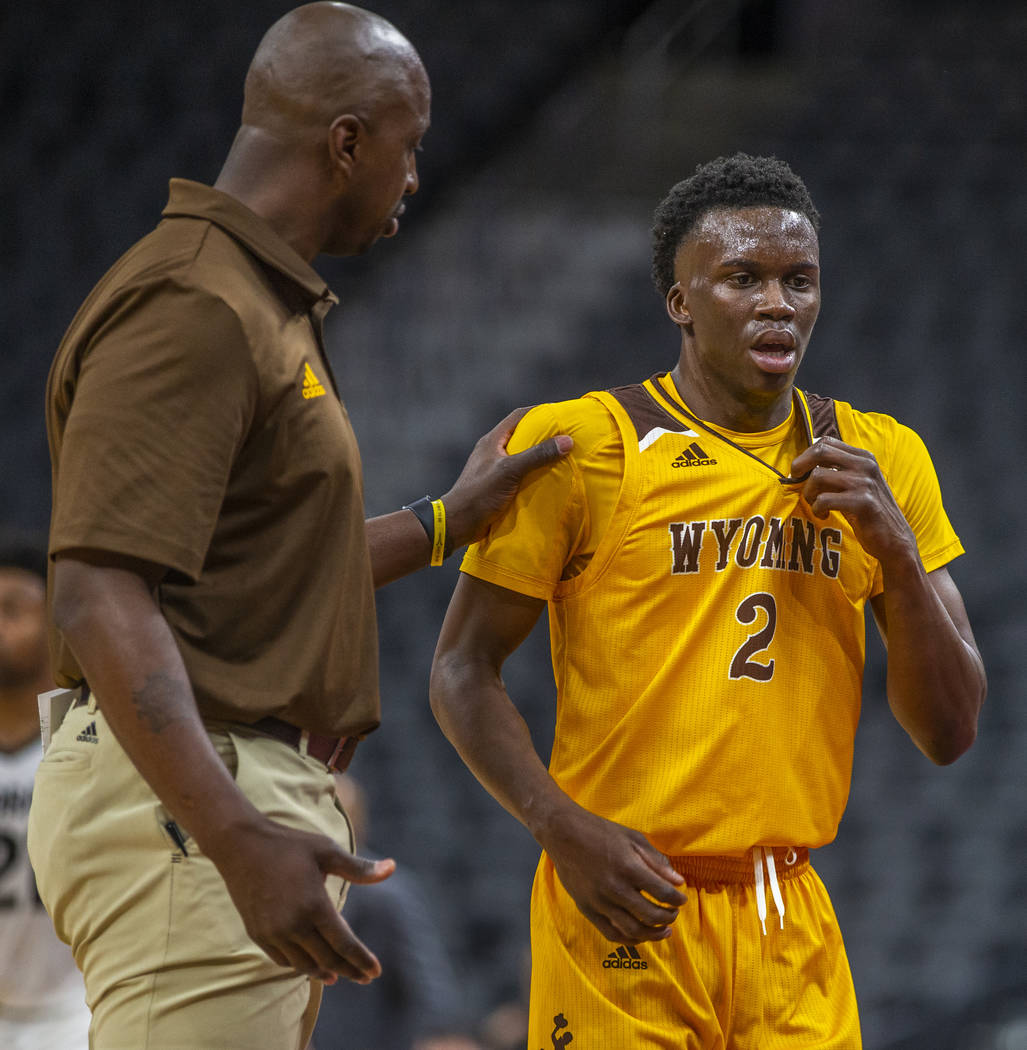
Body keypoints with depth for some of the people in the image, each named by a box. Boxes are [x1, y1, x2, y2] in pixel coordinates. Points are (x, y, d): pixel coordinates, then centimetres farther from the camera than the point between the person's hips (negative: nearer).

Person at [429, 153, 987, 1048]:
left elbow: (950, 733, 10)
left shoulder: (880, 462, 10)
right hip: (629, 911, -4)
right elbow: (463, 670, -1)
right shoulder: (583, 446, -3)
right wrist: (564, 828, -15)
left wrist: (896, 549, -5)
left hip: (793, 924, 4)